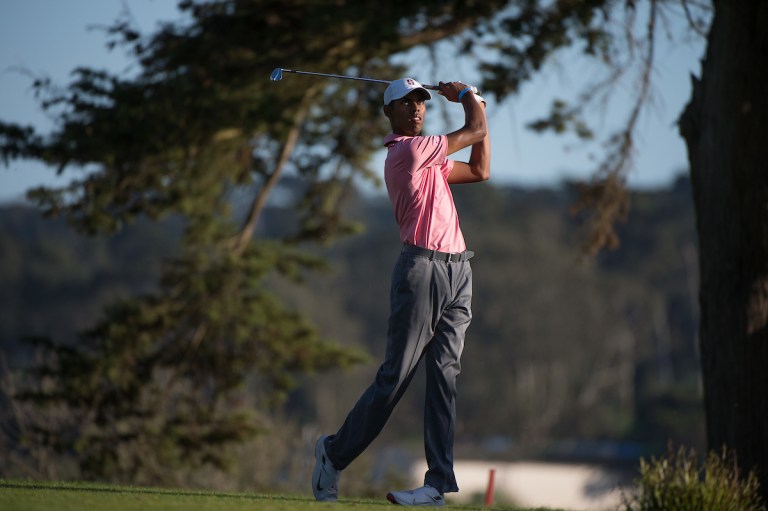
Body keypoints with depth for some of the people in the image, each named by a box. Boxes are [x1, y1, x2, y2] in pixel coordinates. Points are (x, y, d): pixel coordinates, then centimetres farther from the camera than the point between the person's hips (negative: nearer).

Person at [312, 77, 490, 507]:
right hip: (423, 266, -9)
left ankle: (439, 483, -7)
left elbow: (480, 170, 27)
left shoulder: (429, 158, 21)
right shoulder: (409, 150, -8)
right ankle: (335, 453, 11)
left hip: (457, 270, 9)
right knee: (396, 376, -6)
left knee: (445, 375, -2)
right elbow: (476, 131, -2)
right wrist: (465, 96, 18)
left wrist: (477, 108, 24)